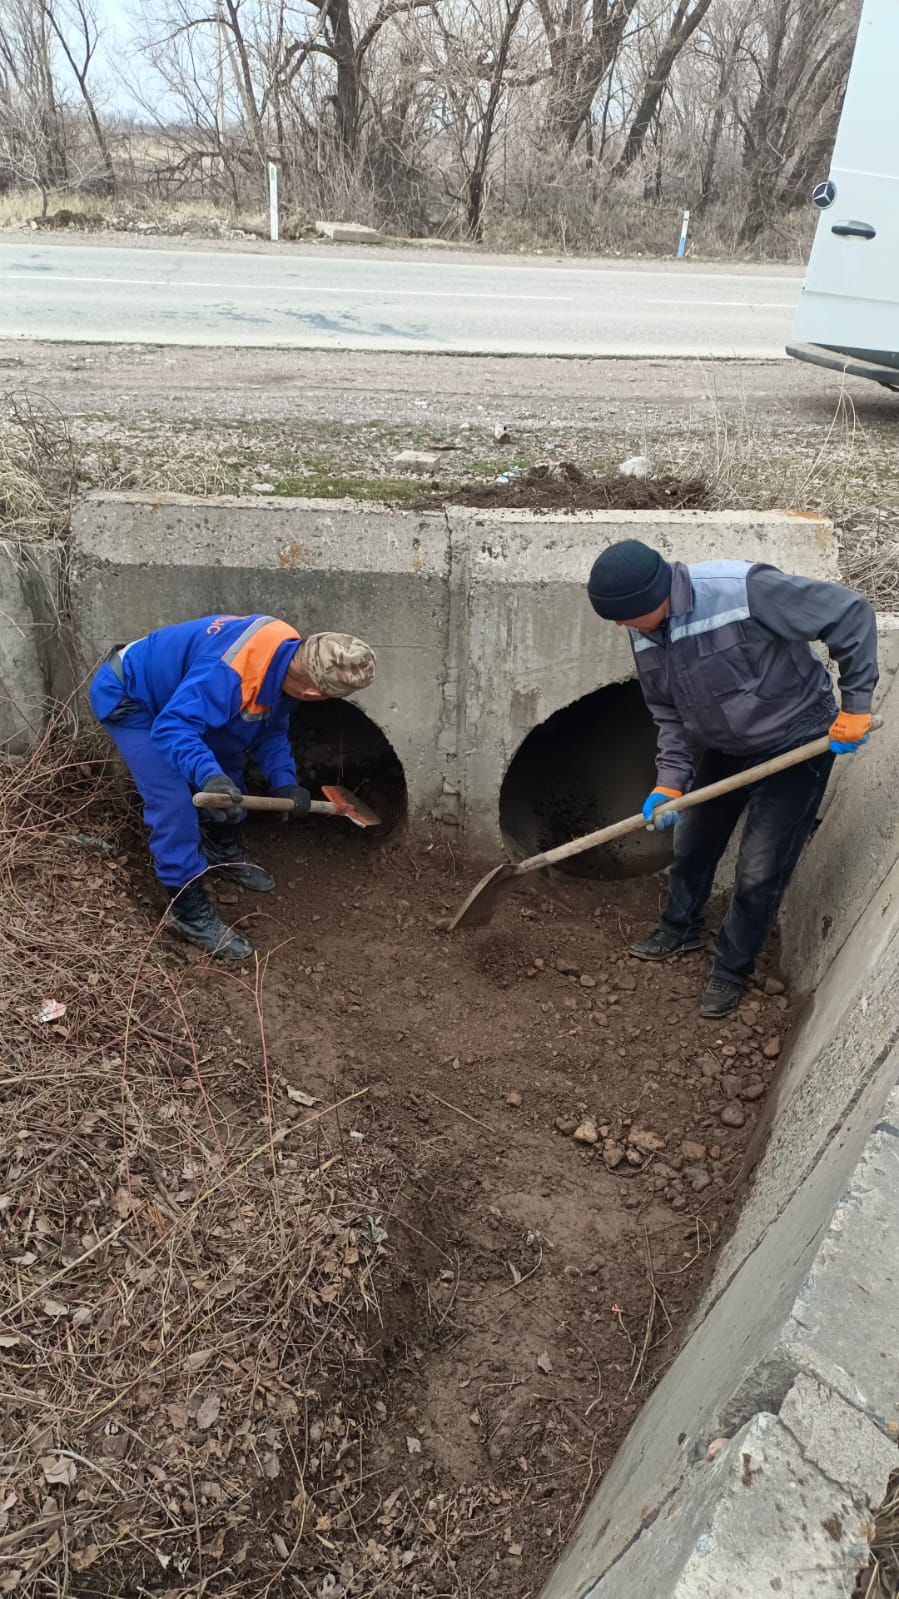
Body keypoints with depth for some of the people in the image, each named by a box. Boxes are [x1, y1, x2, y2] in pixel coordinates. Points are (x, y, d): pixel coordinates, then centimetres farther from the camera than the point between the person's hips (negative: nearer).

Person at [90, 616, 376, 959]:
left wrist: (284, 781, -10)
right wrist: (208, 774, -55)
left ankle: (224, 851, 39)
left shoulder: (290, 653, -11)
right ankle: (188, 912, -4)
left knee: (228, 763, 16)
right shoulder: (229, 673, -41)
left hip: (174, 694, 9)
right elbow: (172, 727, -41)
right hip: (124, 698, -9)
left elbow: (271, 731, 1)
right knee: (173, 801, -16)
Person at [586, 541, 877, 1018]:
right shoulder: (644, 635, -12)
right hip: (723, 748, 6)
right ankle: (681, 930, 45)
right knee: (691, 847, 19)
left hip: (795, 745, -6)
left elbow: (852, 616, -24)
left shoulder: (744, 588, -34)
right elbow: (669, 714, 0)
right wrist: (670, 782, -12)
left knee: (759, 872, -1)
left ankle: (731, 970, 22)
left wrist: (855, 707, -20)